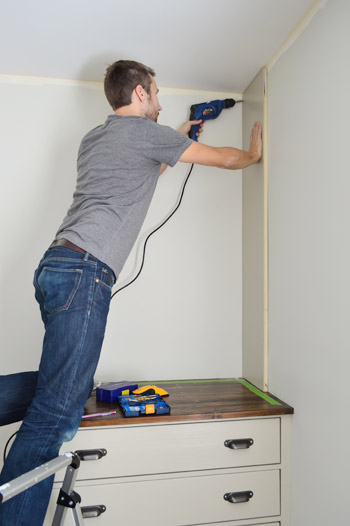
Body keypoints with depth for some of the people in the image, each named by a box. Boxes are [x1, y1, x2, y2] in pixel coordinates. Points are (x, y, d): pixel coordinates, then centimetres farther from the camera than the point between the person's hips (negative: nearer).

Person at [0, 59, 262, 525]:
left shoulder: (94, 138, 26)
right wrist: (254, 152, 33)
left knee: (67, 384, 14)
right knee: (57, 412, -9)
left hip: (58, 265, 9)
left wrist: (180, 137, 50)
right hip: (83, 271, -9)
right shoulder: (145, 132, 2)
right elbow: (225, 159, 11)